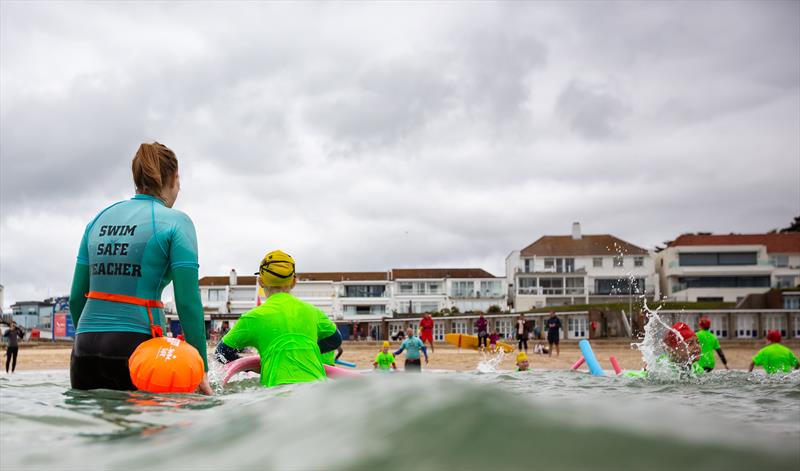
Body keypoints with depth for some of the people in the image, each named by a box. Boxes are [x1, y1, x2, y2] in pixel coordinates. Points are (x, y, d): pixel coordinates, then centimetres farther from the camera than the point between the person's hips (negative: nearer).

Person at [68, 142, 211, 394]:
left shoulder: (98, 219, 13)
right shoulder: (175, 222, -2)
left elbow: (76, 297, 15)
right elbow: (188, 301, -8)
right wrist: (202, 370, -5)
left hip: (84, 348, 5)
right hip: (137, 345, -5)